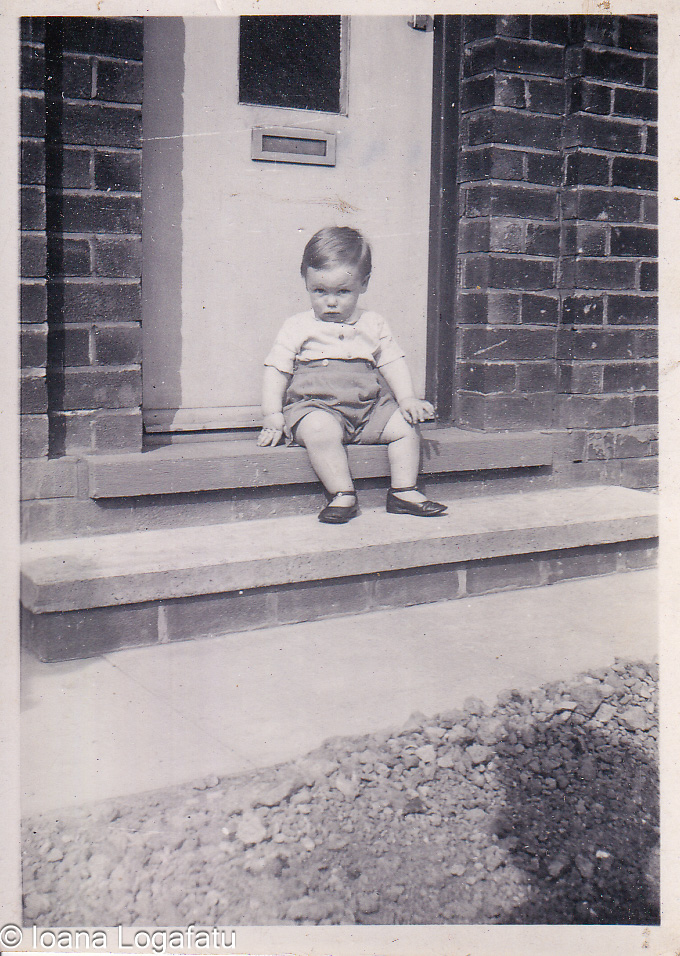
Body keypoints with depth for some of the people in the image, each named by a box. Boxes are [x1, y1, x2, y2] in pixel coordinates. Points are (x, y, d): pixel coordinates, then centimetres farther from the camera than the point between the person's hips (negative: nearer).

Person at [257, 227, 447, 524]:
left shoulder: (374, 325, 14)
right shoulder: (297, 327, 5)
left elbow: (392, 363, 13)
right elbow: (276, 370, 3)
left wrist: (407, 399, -3)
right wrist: (272, 415, -8)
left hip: (370, 405, 4)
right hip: (316, 406, -4)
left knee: (405, 425, -13)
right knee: (320, 429, -35)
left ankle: (404, 491, -5)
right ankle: (342, 494, -28)